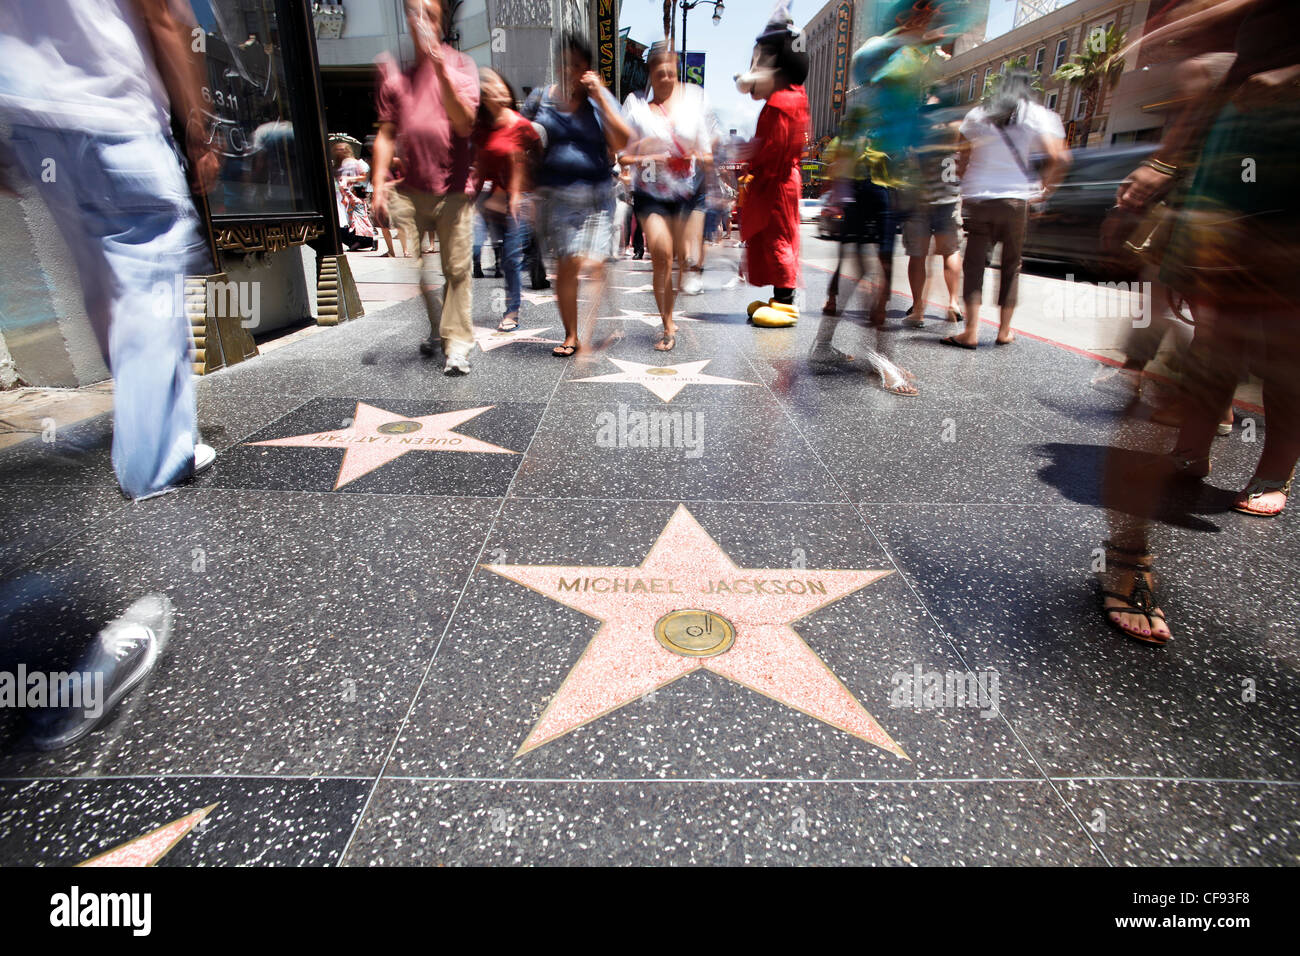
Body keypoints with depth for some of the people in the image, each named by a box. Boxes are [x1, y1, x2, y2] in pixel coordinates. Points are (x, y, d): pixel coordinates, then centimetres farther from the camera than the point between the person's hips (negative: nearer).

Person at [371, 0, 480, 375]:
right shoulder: (395, 76, 15)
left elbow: (464, 122, -8)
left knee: (457, 268, -6)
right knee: (414, 266, 5)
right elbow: (386, 134, 13)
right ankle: (437, 327, 26)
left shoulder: (459, 64, 6)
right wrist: (379, 184, 4)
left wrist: (441, 69, -16)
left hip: (454, 189, -3)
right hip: (412, 188, 3)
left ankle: (456, 343, 0)